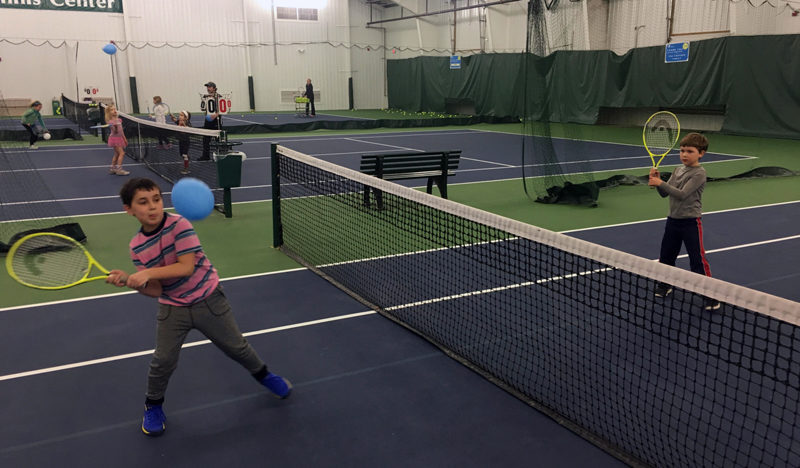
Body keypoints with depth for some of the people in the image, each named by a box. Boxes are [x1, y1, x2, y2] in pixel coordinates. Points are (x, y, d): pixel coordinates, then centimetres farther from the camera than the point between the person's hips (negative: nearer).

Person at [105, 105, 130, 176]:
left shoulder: (119, 120, 9)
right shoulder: (110, 121, -15)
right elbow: (115, 131, -25)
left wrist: (125, 139, 21)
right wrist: (114, 127, -45)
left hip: (120, 138, 8)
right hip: (114, 138, -8)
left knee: (117, 154, 14)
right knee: (122, 153, -14)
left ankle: (112, 168, 22)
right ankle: (119, 169, -14)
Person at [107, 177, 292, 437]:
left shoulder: (179, 224, -19)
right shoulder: (137, 246, -7)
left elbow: (187, 267, -26)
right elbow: (156, 290, -7)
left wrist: (149, 273, -31)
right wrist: (128, 280, -23)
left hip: (208, 301, -2)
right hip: (173, 309, 2)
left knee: (237, 347, 10)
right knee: (162, 361, -3)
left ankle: (263, 375, 38)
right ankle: (153, 406, 25)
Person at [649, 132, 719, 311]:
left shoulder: (699, 173, -13)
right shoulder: (678, 171, 9)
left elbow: (682, 194, -23)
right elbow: (665, 194, 7)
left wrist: (661, 183, -24)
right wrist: (657, 180, -10)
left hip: (690, 222, -7)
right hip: (673, 220, 7)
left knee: (697, 259, -5)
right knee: (666, 256, 16)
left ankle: (710, 295, 4)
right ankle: (664, 285, 36)